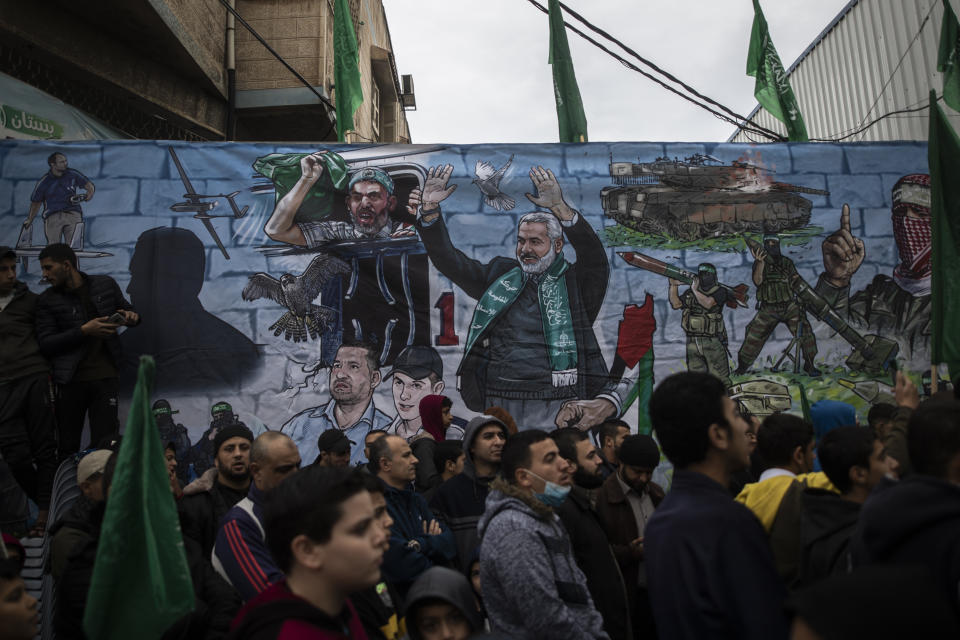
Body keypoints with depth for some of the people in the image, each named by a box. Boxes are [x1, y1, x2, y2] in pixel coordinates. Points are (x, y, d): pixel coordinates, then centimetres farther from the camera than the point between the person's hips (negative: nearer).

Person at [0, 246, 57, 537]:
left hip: (35, 379, -1)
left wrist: (49, 377, 1)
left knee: (44, 448, -2)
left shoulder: (29, 300, 10)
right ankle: (47, 504, 15)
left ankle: (46, 513, 4)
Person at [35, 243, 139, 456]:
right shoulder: (47, 301, 3)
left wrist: (132, 317, -4)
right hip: (70, 380, 0)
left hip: (105, 375, 0)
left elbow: (127, 310, 21)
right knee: (67, 447, 6)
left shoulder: (106, 285, 7)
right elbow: (45, 344, -4)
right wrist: (84, 331, -17)